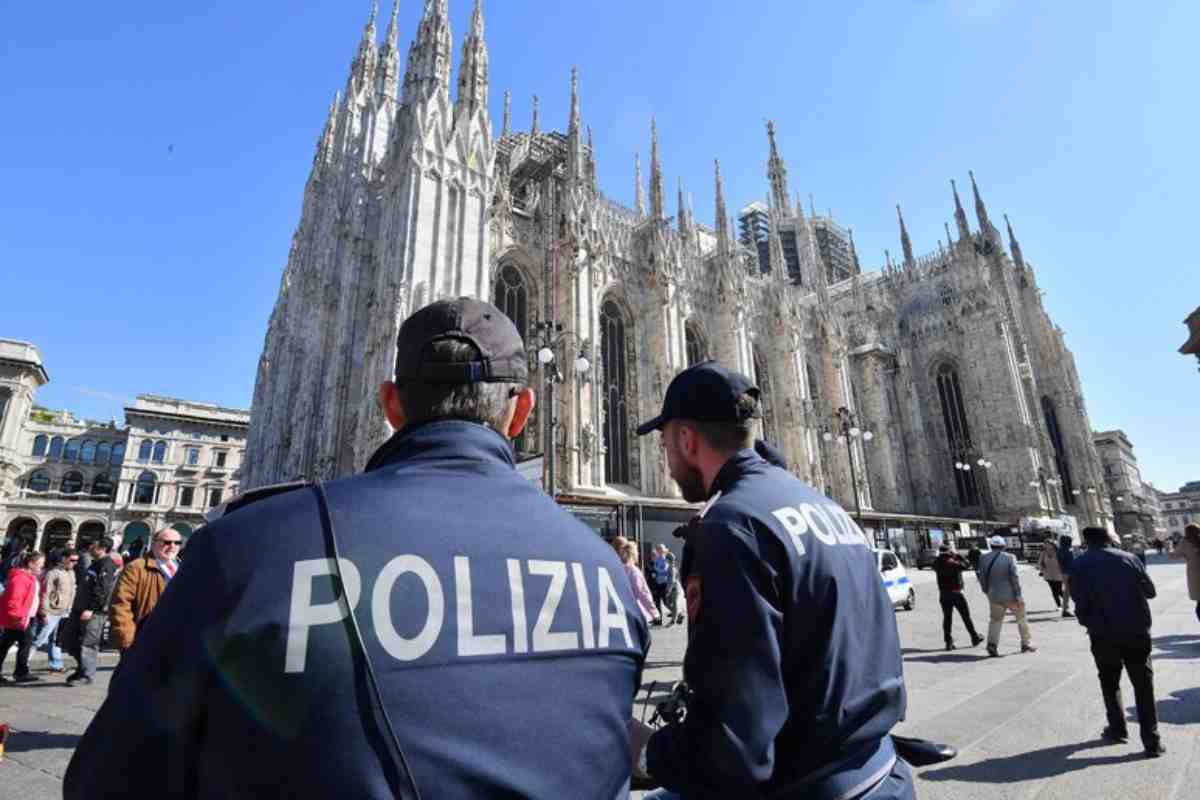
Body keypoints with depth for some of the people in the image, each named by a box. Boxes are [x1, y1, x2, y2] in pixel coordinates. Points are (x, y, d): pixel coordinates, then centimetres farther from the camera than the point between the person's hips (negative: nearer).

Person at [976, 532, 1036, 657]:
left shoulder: (983, 558, -2)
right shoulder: (1009, 557, -10)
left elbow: (982, 577, 3)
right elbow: (1014, 577, -12)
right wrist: (1018, 595, -7)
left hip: (994, 596, 2)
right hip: (1011, 595, -2)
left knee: (995, 619, 12)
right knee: (1021, 618, 20)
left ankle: (992, 643, -5)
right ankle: (1026, 643, 29)